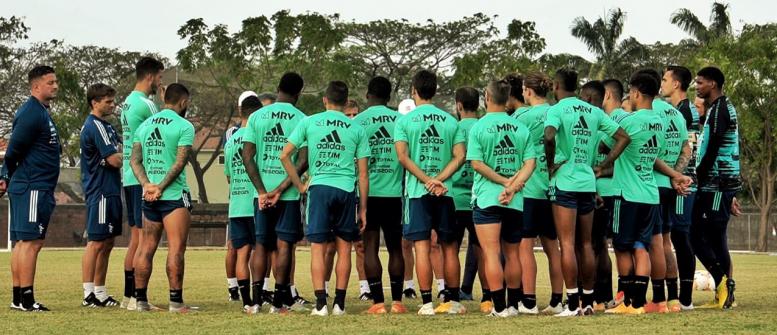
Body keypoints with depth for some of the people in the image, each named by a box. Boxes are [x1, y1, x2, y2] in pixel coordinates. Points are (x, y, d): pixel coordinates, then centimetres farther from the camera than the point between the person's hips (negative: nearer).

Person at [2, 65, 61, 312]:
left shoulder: (42, 111, 18)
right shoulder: (32, 113, -14)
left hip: (38, 189, 10)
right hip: (32, 188, -10)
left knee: (22, 242, 11)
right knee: (30, 242, -9)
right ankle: (26, 300, -9)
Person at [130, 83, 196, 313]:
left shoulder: (145, 125, 13)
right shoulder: (184, 126, -6)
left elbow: (135, 159, 6)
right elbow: (180, 162, -14)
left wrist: (147, 184, -4)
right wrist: (161, 188, -13)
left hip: (149, 196, 6)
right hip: (175, 194, -6)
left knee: (146, 248, 10)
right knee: (176, 248, -6)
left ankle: (141, 300, 11)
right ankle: (176, 301, -9)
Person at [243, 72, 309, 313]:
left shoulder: (257, 117, 3)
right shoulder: (301, 120, -3)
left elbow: (247, 157, -2)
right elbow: (303, 161, -10)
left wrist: (262, 191, -3)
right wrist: (280, 190, -9)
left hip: (262, 192, 2)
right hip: (289, 194, -2)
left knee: (261, 244, 10)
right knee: (284, 245, 2)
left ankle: (256, 299, 6)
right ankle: (279, 301, 0)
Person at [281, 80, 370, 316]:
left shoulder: (309, 122, 6)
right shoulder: (356, 129, 7)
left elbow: (285, 155, 2)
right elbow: (363, 175, 7)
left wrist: (299, 185, 11)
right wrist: (363, 209, 12)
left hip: (319, 187, -1)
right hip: (347, 190, 1)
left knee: (318, 248, 2)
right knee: (344, 248, 9)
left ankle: (321, 304, -5)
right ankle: (339, 303, 9)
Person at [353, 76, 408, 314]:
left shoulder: (359, 121, -4)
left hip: (368, 191, -2)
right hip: (395, 192, 2)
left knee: (370, 247, 1)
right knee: (395, 247, 11)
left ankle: (378, 302, -4)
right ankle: (397, 301, 9)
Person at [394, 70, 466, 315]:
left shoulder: (404, 121, 0)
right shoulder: (450, 121, 7)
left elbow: (403, 157, -10)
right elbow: (459, 156, -3)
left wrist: (427, 181, -11)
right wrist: (439, 180, -9)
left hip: (417, 191, -2)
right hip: (446, 191, 2)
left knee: (422, 247, -2)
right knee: (450, 247, 10)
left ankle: (427, 303, -6)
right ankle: (453, 301, 13)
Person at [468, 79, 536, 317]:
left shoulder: (479, 127, -5)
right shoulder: (521, 128, 6)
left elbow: (477, 164, -12)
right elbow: (530, 164, -3)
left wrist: (505, 182, -9)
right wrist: (513, 187, -11)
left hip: (486, 197, -4)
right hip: (516, 201, 4)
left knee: (491, 253, -4)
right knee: (512, 254, 14)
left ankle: (499, 306, -9)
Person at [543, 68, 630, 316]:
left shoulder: (557, 110, -7)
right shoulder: (594, 111, 11)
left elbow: (549, 135, -26)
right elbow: (623, 137, 12)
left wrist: (550, 165, -12)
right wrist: (602, 166, 11)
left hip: (564, 182, -6)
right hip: (588, 182, 6)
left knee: (567, 244, -5)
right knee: (586, 245, 12)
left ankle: (572, 304, -8)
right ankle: (588, 301, 14)